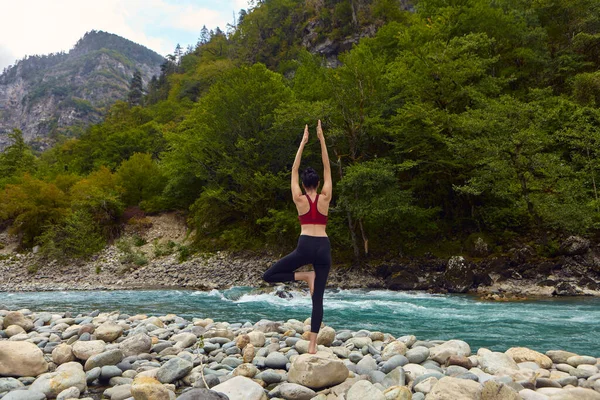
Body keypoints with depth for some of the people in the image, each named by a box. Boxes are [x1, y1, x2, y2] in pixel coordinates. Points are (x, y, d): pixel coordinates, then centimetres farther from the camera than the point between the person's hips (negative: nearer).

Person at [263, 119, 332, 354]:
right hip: (324, 247, 3)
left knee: (269, 276, 10)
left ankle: (305, 276, -6)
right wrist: (321, 139, 10)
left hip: (305, 246, -3)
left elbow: (294, 170, 11)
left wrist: (303, 142, 13)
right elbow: (327, 168, 11)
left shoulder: (299, 199, 4)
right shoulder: (325, 198, 6)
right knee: (318, 298, 6)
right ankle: (312, 344, 2)